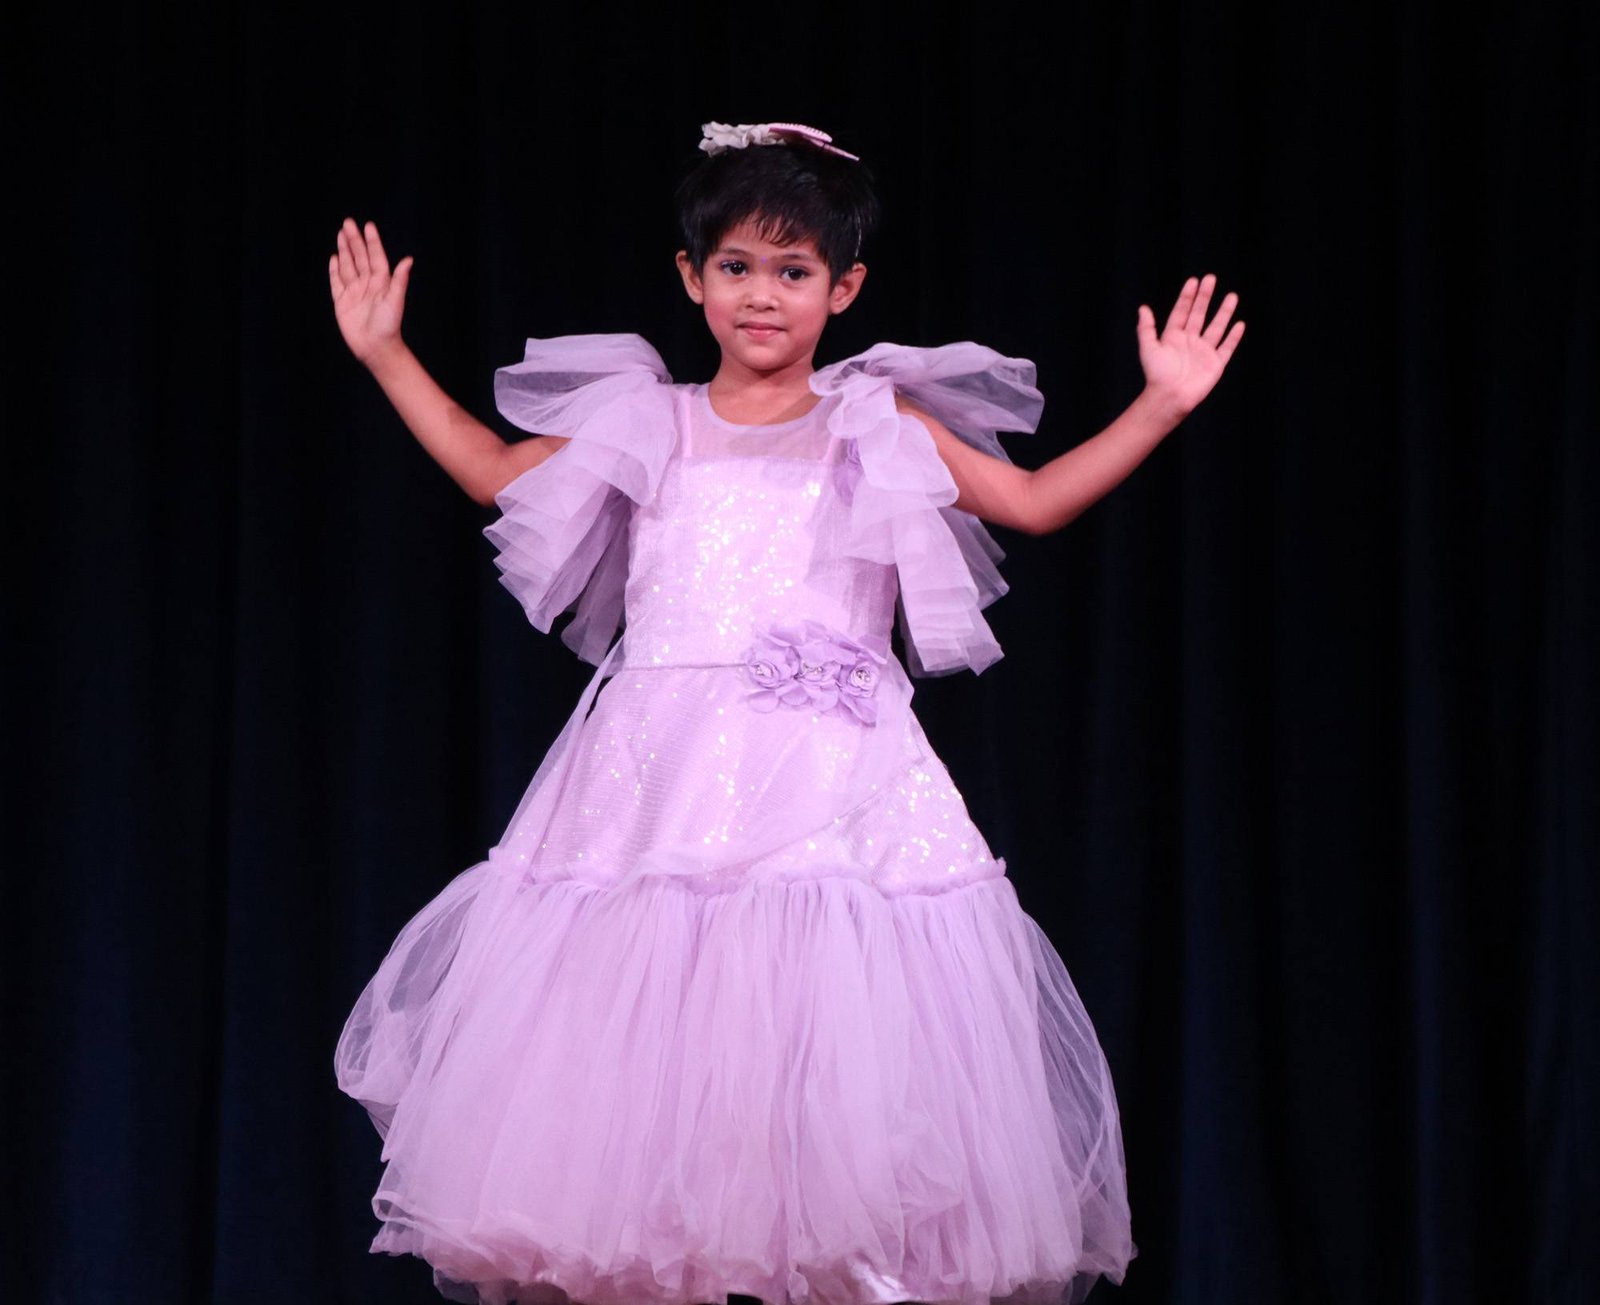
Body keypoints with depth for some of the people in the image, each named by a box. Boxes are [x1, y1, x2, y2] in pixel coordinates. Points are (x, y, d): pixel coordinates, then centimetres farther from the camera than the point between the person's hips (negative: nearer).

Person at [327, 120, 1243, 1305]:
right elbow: (497, 471, 26)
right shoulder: (646, 427, 15)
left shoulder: (879, 428, 12)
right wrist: (387, 356, 24)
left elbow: (1036, 499, 14)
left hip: (834, 787, -1)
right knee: (638, 1028, -6)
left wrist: (1161, 405, 7)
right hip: (663, 783, 2)